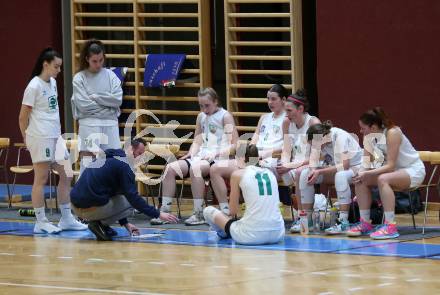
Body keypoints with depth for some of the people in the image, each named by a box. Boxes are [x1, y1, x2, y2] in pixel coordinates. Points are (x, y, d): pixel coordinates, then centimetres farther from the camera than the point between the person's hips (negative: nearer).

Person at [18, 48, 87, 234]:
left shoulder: (53, 83, 12)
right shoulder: (34, 86, -12)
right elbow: (23, 117, -9)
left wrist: (57, 131, 13)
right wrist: (27, 139, -2)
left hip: (55, 136, 8)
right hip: (40, 138, -8)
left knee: (66, 176, 9)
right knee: (41, 180, -3)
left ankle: (66, 219, 16)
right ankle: (41, 222, 3)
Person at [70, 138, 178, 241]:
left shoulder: (104, 158, 21)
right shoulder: (123, 165, -7)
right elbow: (133, 197, -12)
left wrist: (125, 223, 27)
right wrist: (158, 214, -7)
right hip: (89, 208, -8)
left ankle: (102, 224, 11)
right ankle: (99, 224, -4)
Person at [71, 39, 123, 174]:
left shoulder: (110, 75, 8)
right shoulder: (79, 78, -1)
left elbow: (118, 99, -4)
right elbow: (83, 105, -11)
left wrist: (95, 97, -8)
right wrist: (107, 104, -7)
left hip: (110, 125, 3)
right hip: (89, 125, -3)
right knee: (88, 165, -6)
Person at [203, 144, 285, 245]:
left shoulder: (238, 174, 1)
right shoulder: (270, 173, 13)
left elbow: (233, 211, 6)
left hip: (251, 235, -5)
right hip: (277, 235, 5)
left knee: (208, 211, 16)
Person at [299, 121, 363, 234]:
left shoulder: (340, 137, -28)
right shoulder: (317, 139, -9)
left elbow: (344, 165, -32)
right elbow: (313, 160, -6)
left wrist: (319, 172, -32)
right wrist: (313, 171, -29)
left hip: (353, 167, -7)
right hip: (334, 168, 7)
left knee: (340, 176, -40)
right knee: (305, 174, -11)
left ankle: (343, 222, -39)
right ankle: (306, 218, -7)